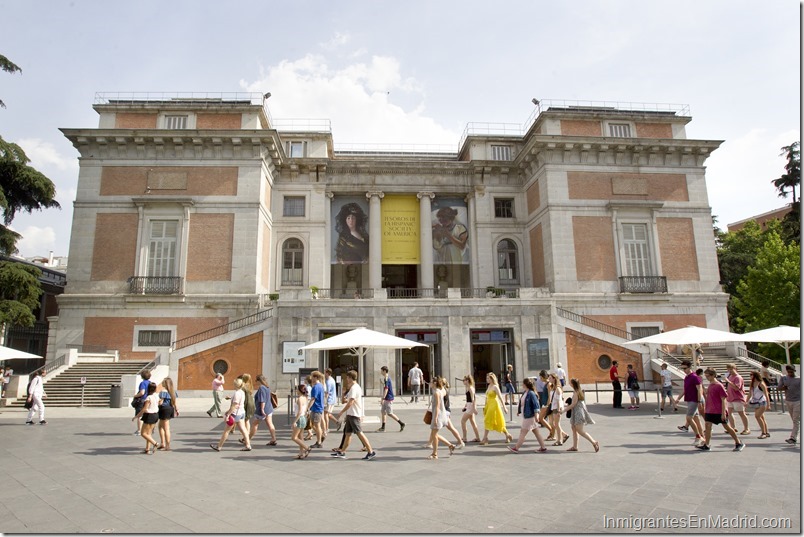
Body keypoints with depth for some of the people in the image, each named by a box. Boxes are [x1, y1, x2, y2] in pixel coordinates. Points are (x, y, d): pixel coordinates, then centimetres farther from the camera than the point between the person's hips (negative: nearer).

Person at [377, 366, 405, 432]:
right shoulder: (387, 378, 13)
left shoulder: (386, 378, -17)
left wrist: (383, 398, -25)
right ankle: (382, 427, 14)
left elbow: (386, 389, -24)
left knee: (389, 413, -4)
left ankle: (401, 423, 3)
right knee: (383, 411, 10)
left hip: (388, 399, -10)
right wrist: (383, 398, 25)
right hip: (386, 398, 10)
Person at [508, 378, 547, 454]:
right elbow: (522, 403, 19)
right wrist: (519, 411, 22)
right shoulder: (525, 393, 9)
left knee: (523, 432, -3)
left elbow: (536, 405, -19)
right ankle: (543, 447, 19)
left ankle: (516, 448, 3)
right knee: (536, 432, 13)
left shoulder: (531, 394, -18)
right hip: (526, 416, 9)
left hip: (530, 416, -9)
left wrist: (536, 415, -21)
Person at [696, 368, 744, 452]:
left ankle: (739, 443, 21)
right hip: (710, 411, 7)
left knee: (727, 427, 4)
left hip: (720, 412, -7)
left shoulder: (719, 386, -13)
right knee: (708, 425, 0)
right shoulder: (709, 385, 10)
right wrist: (705, 409, 18)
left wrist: (723, 412, -17)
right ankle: (706, 445, 1)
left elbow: (723, 400, -14)